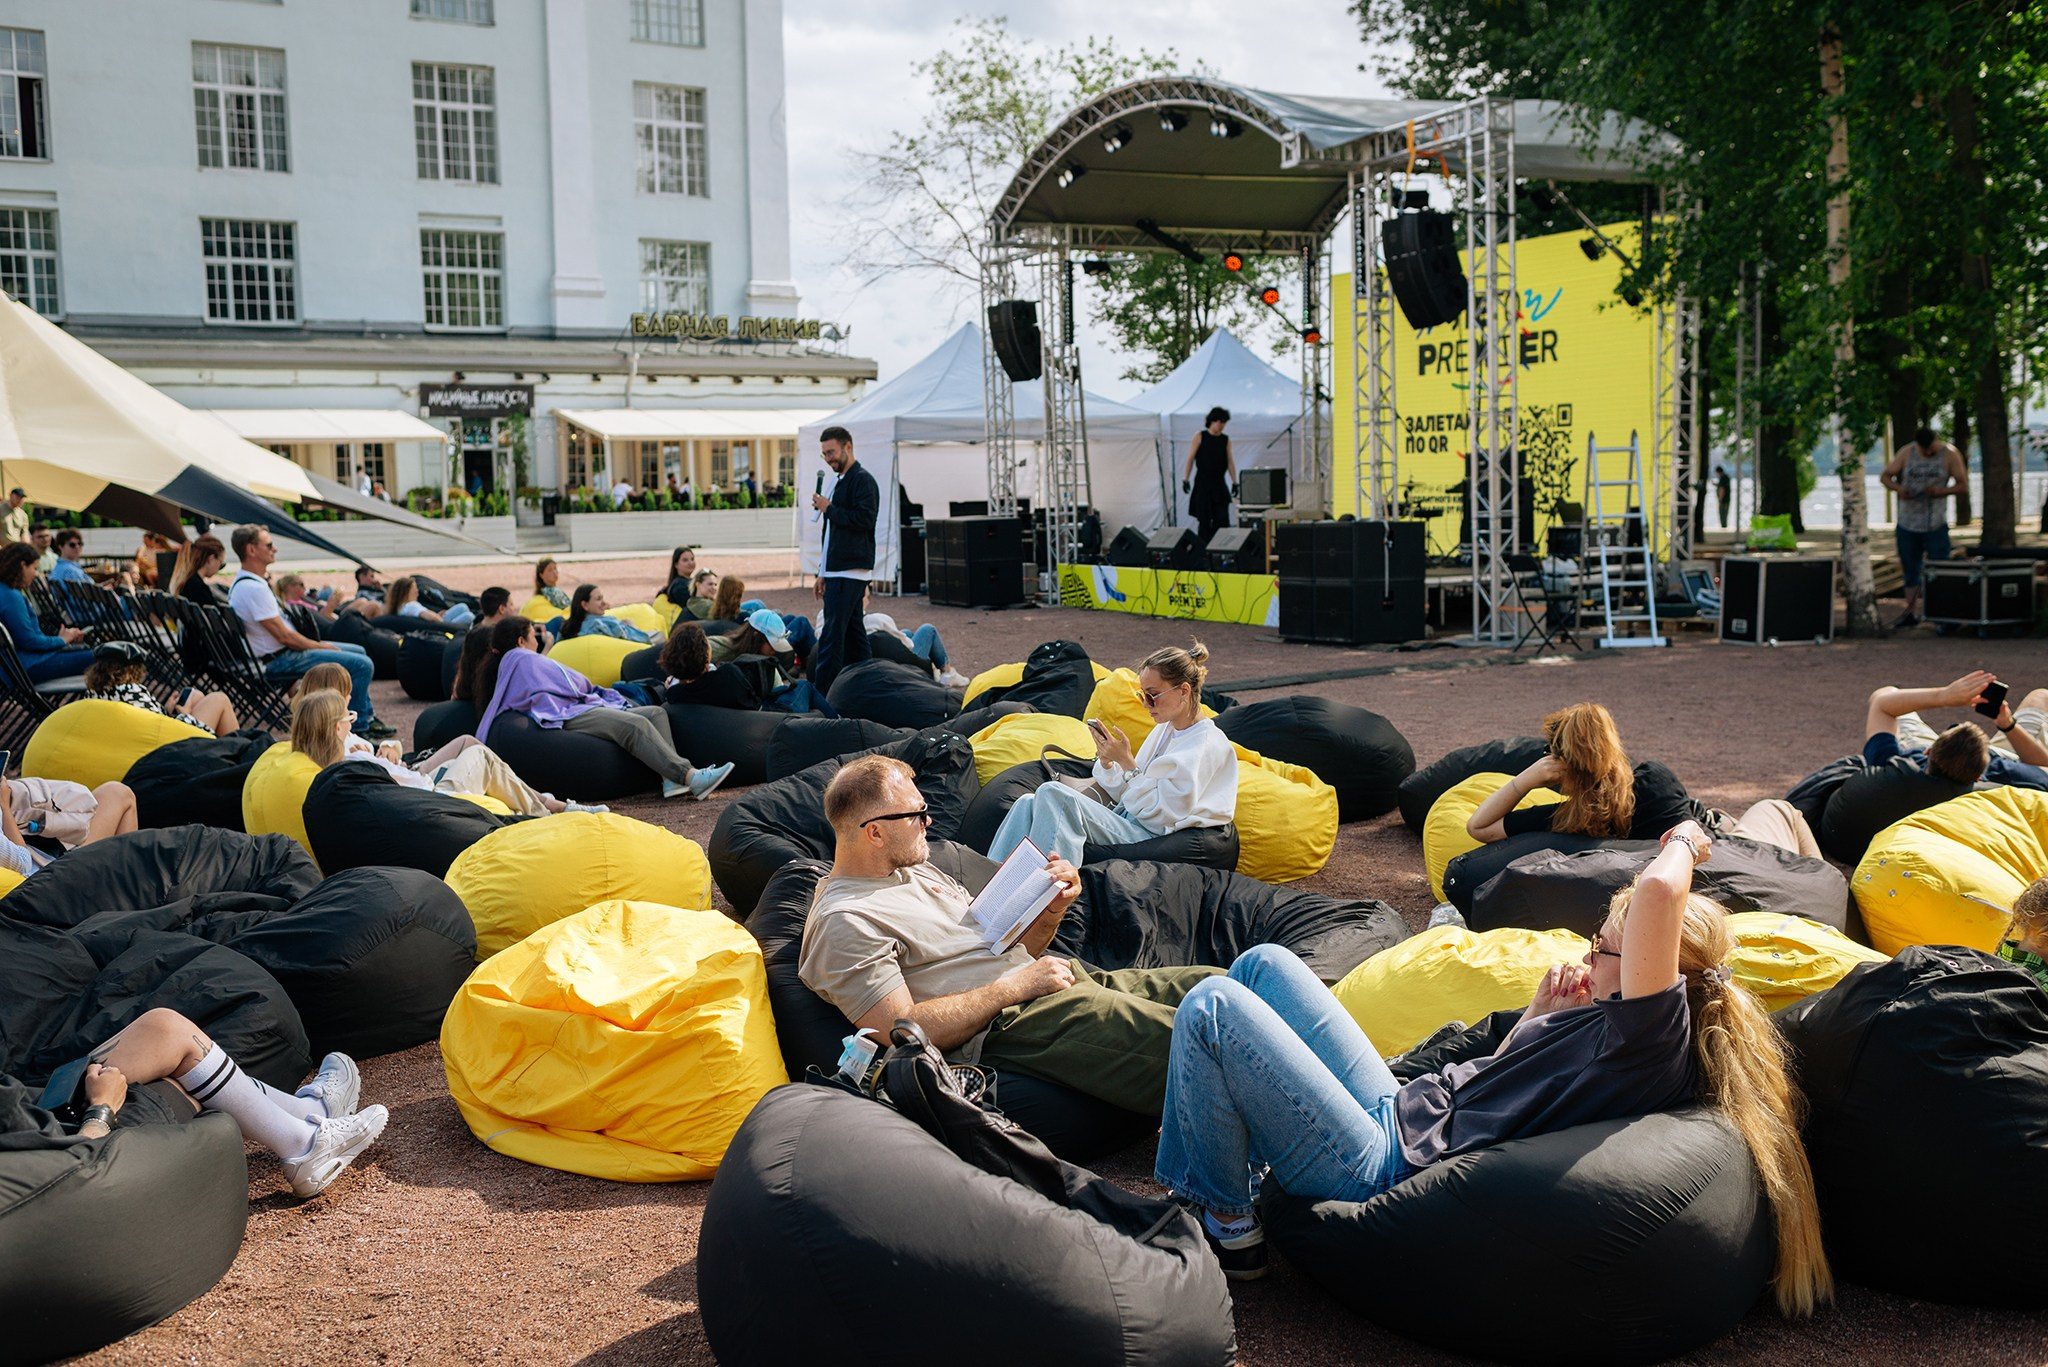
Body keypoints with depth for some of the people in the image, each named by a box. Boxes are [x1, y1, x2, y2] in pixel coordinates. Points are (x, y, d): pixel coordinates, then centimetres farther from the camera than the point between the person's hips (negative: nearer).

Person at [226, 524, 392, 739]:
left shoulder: (242, 583, 11)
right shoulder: (253, 588, -23)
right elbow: (284, 636, -22)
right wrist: (321, 646, -10)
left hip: (279, 652, 11)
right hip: (279, 661, -11)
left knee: (358, 651, 21)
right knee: (362, 665, -18)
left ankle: (367, 717, 25)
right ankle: (357, 727, -5)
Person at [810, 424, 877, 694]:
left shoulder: (863, 480, -9)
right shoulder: (840, 481, 21)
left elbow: (864, 519, -22)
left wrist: (829, 508, -12)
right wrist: (823, 573, 22)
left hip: (850, 572, -10)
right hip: (838, 571, 10)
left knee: (831, 635, -13)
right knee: (853, 633, 11)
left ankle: (822, 695, -15)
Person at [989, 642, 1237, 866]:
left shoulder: (1207, 745, -9)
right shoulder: (1164, 730, 18)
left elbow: (1161, 815, -13)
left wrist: (1126, 762, -13)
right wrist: (1107, 761, 1)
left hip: (1151, 840, -9)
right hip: (1128, 824, 9)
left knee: (1052, 793, -26)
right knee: (1029, 803, -10)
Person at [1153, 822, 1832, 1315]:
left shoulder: (1656, 1041, -22)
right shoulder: (1616, 1030, 9)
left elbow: (1658, 891, -36)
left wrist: (1685, 840, -14)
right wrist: (1544, 1015, 3)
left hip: (1386, 1164, -11)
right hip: (1400, 1111, 11)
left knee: (1210, 1010, -14)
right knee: (1262, 964, 16)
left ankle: (1227, 1226, 4)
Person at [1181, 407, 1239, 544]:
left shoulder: (1225, 440, 8)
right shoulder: (1200, 437, 0)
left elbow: (1230, 462, 9)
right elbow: (1190, 459, -1)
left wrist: (1234, 483, 3)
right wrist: (1185, 479, -8)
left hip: (1219, 484, 3)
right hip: (1202, 483, -3)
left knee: (1222, 519, -5)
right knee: (1204, 520, -1)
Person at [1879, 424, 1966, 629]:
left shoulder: (1950, 454, -4)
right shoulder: (1906, 453, 0)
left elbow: (1963, 484, -2)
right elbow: (1885, 477, 3)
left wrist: (1941, 491, -20)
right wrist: (1898, 488, -18)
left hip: (1936, 525, -2)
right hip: (1908, 523, 2)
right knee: (1910, 570, 9)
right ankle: (1911, 613, 18)